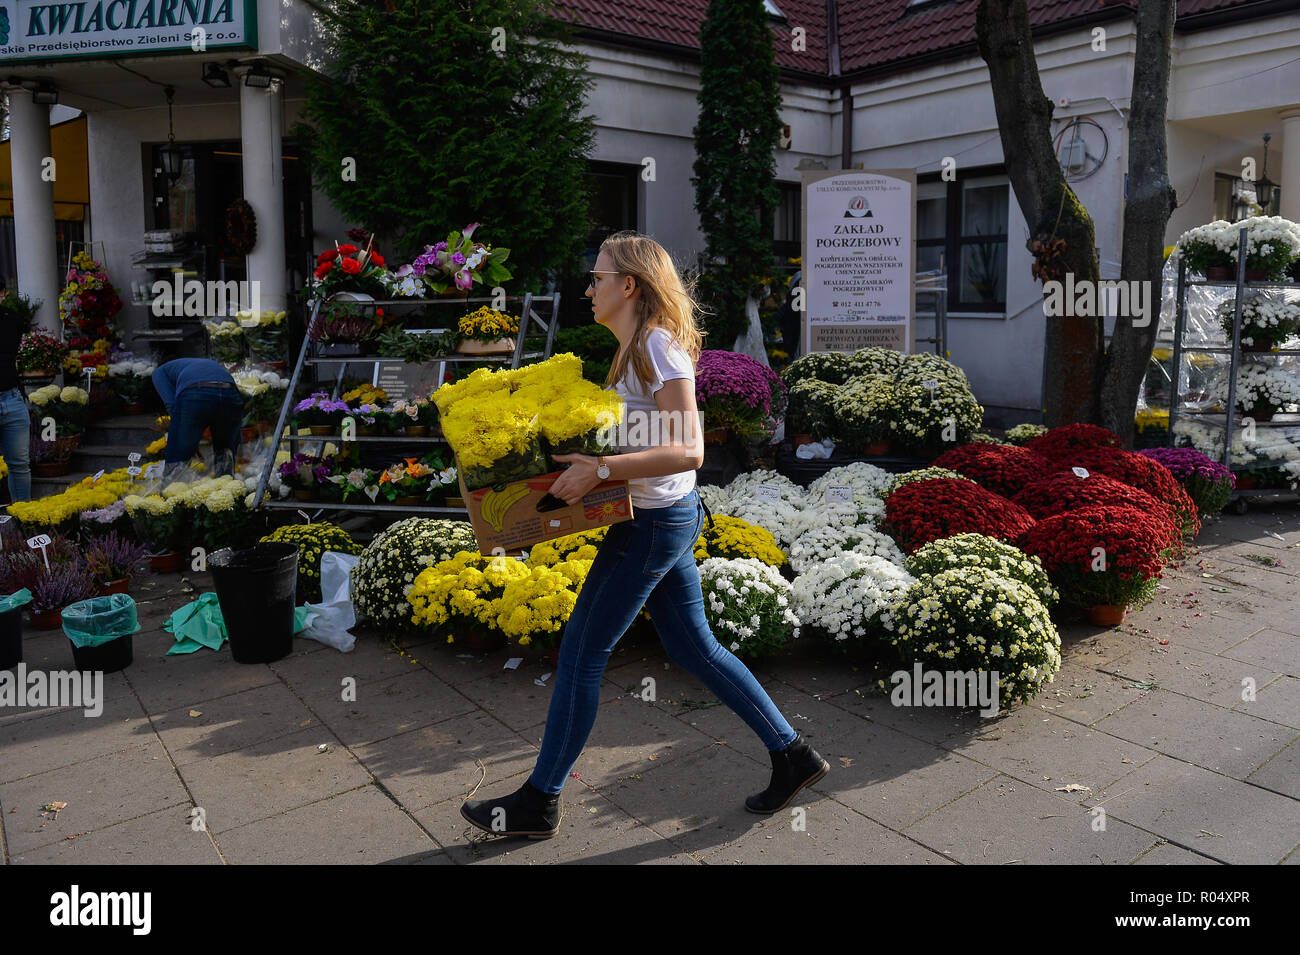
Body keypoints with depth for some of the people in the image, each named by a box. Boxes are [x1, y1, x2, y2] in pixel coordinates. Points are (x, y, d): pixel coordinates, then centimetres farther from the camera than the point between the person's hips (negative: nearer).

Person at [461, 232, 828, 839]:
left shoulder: (659, 346, -18)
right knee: (693, 647, 16)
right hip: (665, 518, 10)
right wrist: (579, 456, 8)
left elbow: (688, 451, -25)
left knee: (581, 652, 0)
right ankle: (791, 754, 26)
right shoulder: (635, 348, 12)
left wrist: (600, 470, -28)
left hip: (653, 522, -10)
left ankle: (540, 803, 15)